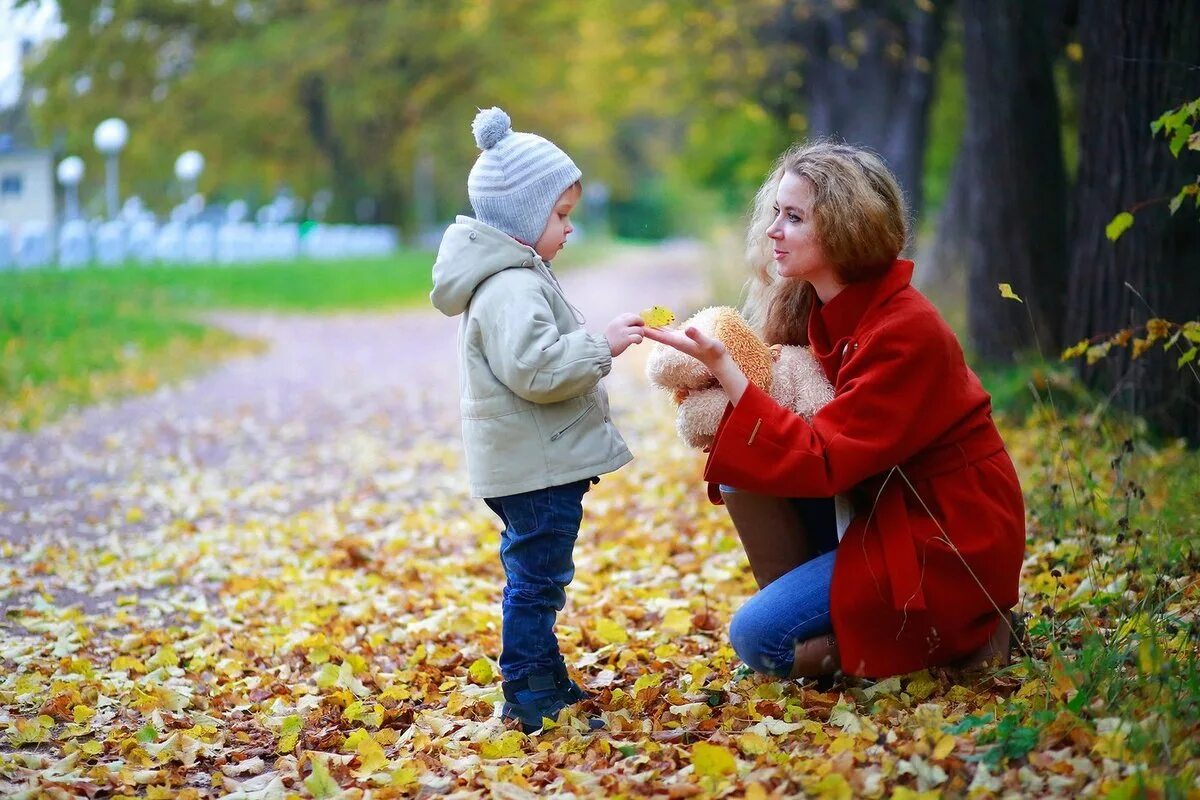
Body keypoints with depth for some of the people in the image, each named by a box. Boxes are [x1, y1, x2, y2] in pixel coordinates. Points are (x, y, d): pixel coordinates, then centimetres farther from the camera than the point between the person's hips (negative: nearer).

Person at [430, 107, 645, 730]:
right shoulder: (513, 288, -20)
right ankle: (529, 699, 1)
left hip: (528, 461, 11)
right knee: (536, 579, -5)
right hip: (535, 463, -11)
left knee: (536, 577, 19)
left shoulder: (513, 277, 15)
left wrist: (593, 350, 20)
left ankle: (548, 682, 30)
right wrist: (601, 344, -23)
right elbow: (535, 369, -31)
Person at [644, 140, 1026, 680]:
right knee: (741, 471, -6)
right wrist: (716, 377, -14)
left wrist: (722, 366, -31)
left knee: (760, 636, -17)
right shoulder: (817, 309, 2)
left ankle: (959, 635, -2)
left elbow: (820, 461, -27)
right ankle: (825, 612, 3)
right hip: (878, 509, 8)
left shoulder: (906, 331, -23)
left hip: (949, 540, -8)